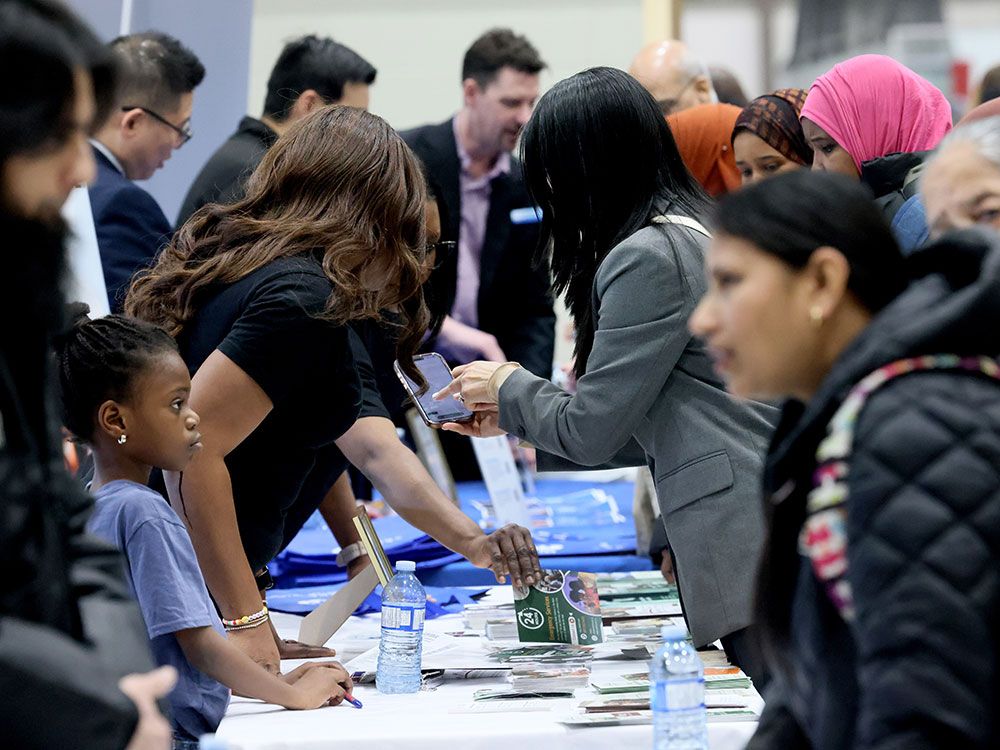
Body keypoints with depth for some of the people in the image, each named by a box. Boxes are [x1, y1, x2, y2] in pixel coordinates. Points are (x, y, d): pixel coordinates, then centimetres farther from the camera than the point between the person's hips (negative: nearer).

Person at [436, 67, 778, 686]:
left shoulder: (647, 258, -10)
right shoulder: (696, 232, 20)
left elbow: (592, 430, -6)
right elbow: (643, 429, 25)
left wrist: (510, 387, 13)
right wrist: (517, 420, 30)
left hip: (746, 538, -10)